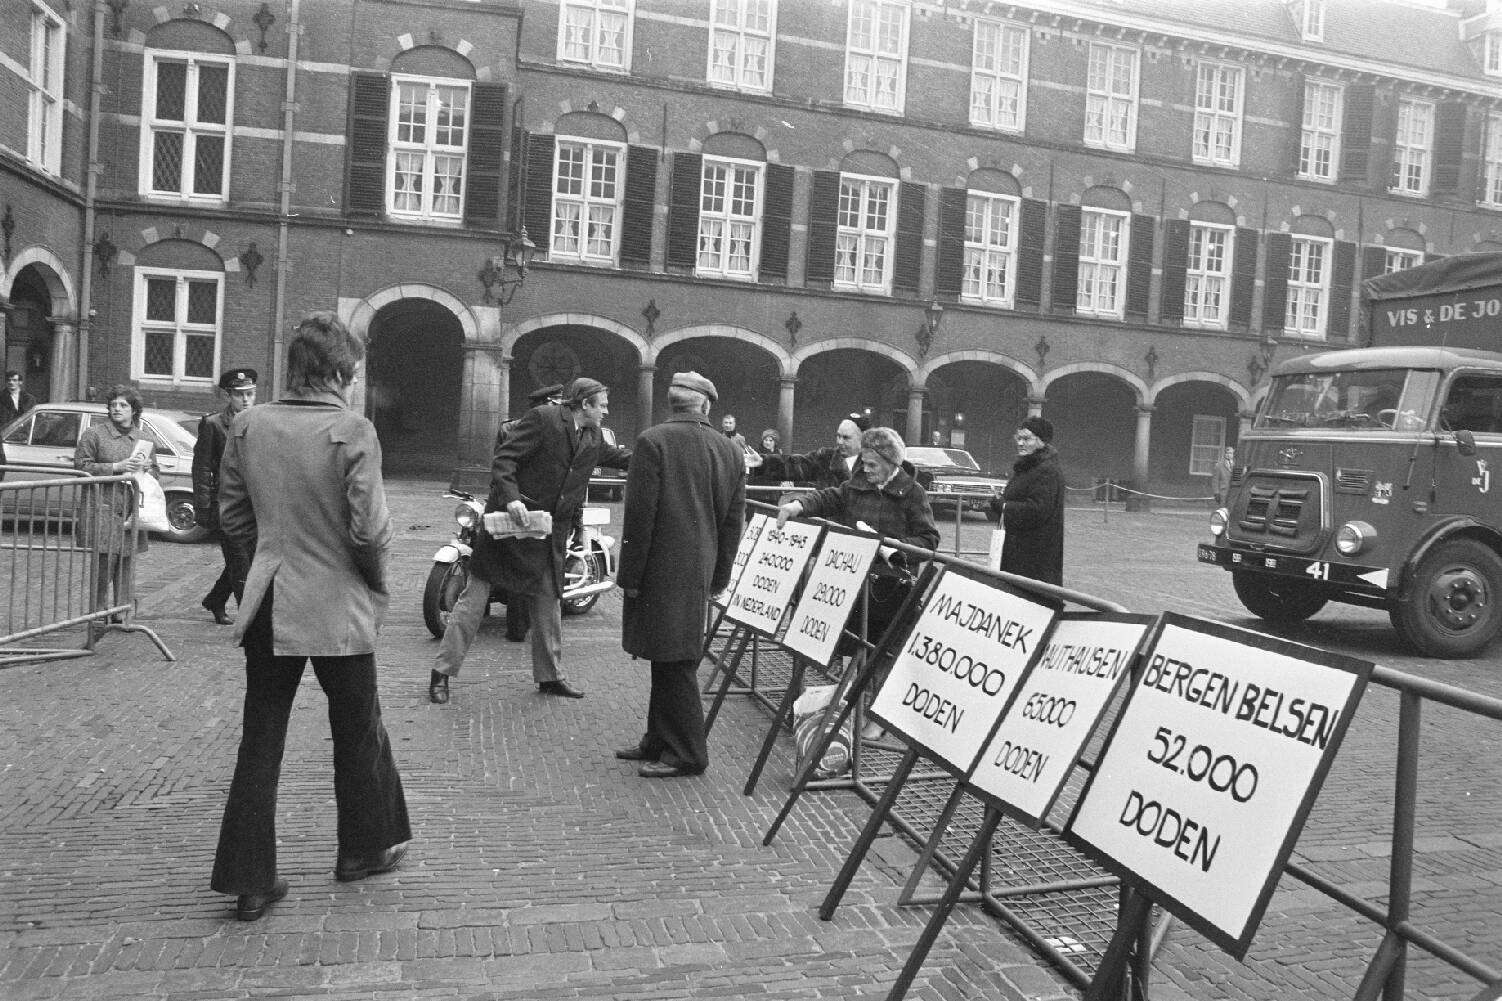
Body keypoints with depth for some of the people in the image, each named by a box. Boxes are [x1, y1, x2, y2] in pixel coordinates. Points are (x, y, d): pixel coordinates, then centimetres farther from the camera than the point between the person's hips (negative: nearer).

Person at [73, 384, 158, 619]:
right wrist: (116, 467, -14)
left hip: (132, 511, 4)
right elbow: (81, 466, -5)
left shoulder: (144, 440, 17)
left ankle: (122, 614, 10)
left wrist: (147, 468, 0)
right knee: (105, 561, -9)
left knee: (126, 564, 3)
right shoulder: (94, 433, 3)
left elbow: (156, 475, 23)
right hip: (103, 509, -4)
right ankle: (98, 613, 4)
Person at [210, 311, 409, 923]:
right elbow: (369, 528, -18)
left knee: (259, 741, 11)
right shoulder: (352, 431, -16)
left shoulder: (249, 425, -1)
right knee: (358, 733, 16)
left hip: (268, 603, 4)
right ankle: (364, 849, 33)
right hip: (337, 605, -4)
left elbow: (232, 516, 6)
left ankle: (250, 880, 16)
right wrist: (377, 580, 0)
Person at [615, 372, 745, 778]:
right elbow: (732, 521, 9)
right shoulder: (731, 451, 7)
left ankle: (687, 754, 7)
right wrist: (718, 578, 16)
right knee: (672, 657, 16)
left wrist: (629, 575, -7)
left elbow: (639, 515, -14)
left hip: (661, 569, -7)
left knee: (673, 661, 0)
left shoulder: (653, 442, -11)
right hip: (698, 573, 7)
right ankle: (659, 740, 27)